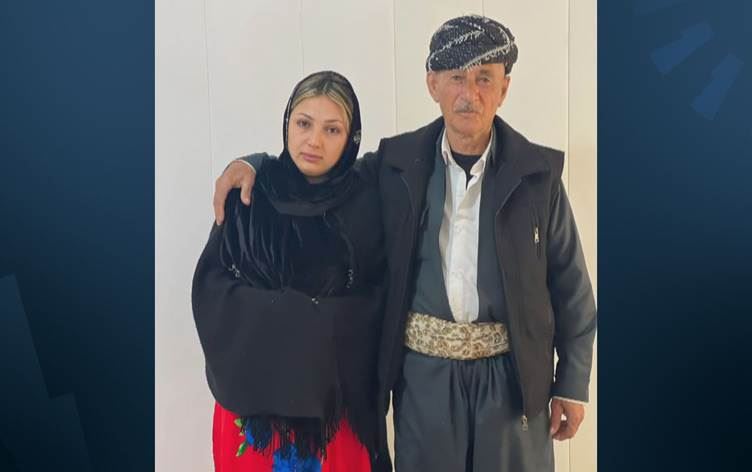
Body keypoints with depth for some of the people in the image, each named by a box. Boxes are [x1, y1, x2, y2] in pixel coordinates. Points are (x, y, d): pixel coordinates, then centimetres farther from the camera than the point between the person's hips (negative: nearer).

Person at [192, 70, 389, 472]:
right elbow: (211, 284, -6)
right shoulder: (249, 193, -4)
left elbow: (376, 302, -2)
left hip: (335, 389, 0)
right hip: (251, 384, 1)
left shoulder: (364, 202, -4)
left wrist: (324, 326, -15)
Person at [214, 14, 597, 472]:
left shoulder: (537, 172, -4)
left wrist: (573, 382, 1)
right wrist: (254, 165, -6)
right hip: (424, 371, 1)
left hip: (511, 372, 0)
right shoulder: (399, 163, -2)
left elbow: (571, 285, 0)